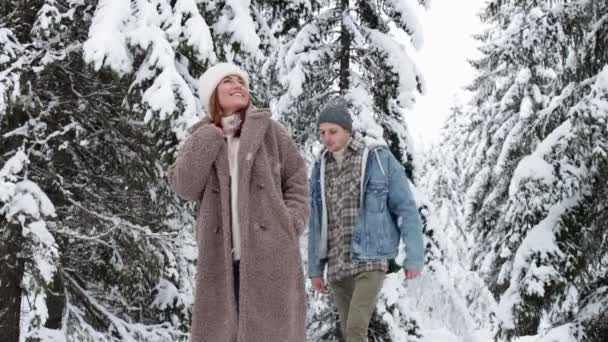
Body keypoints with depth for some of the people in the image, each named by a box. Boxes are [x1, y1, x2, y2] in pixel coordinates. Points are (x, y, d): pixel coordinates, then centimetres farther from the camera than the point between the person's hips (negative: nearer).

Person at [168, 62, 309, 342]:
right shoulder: (201, 141, 10)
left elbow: (296, 180, 8)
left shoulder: (269, 130, 4)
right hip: (221, 258, 2)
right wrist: (210, 136, -7)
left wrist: (290, 224, -5)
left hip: (270, 254, -2)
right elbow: (183, 186, -7)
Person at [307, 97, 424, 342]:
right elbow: (316, 223, 14)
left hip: (371, 260, -5)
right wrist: (315, 268, 13)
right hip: (337, 266, 5)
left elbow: (406, 208, -4)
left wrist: (414, 256, -8)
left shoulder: (378, 159, -4)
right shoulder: (320, 169, 9)